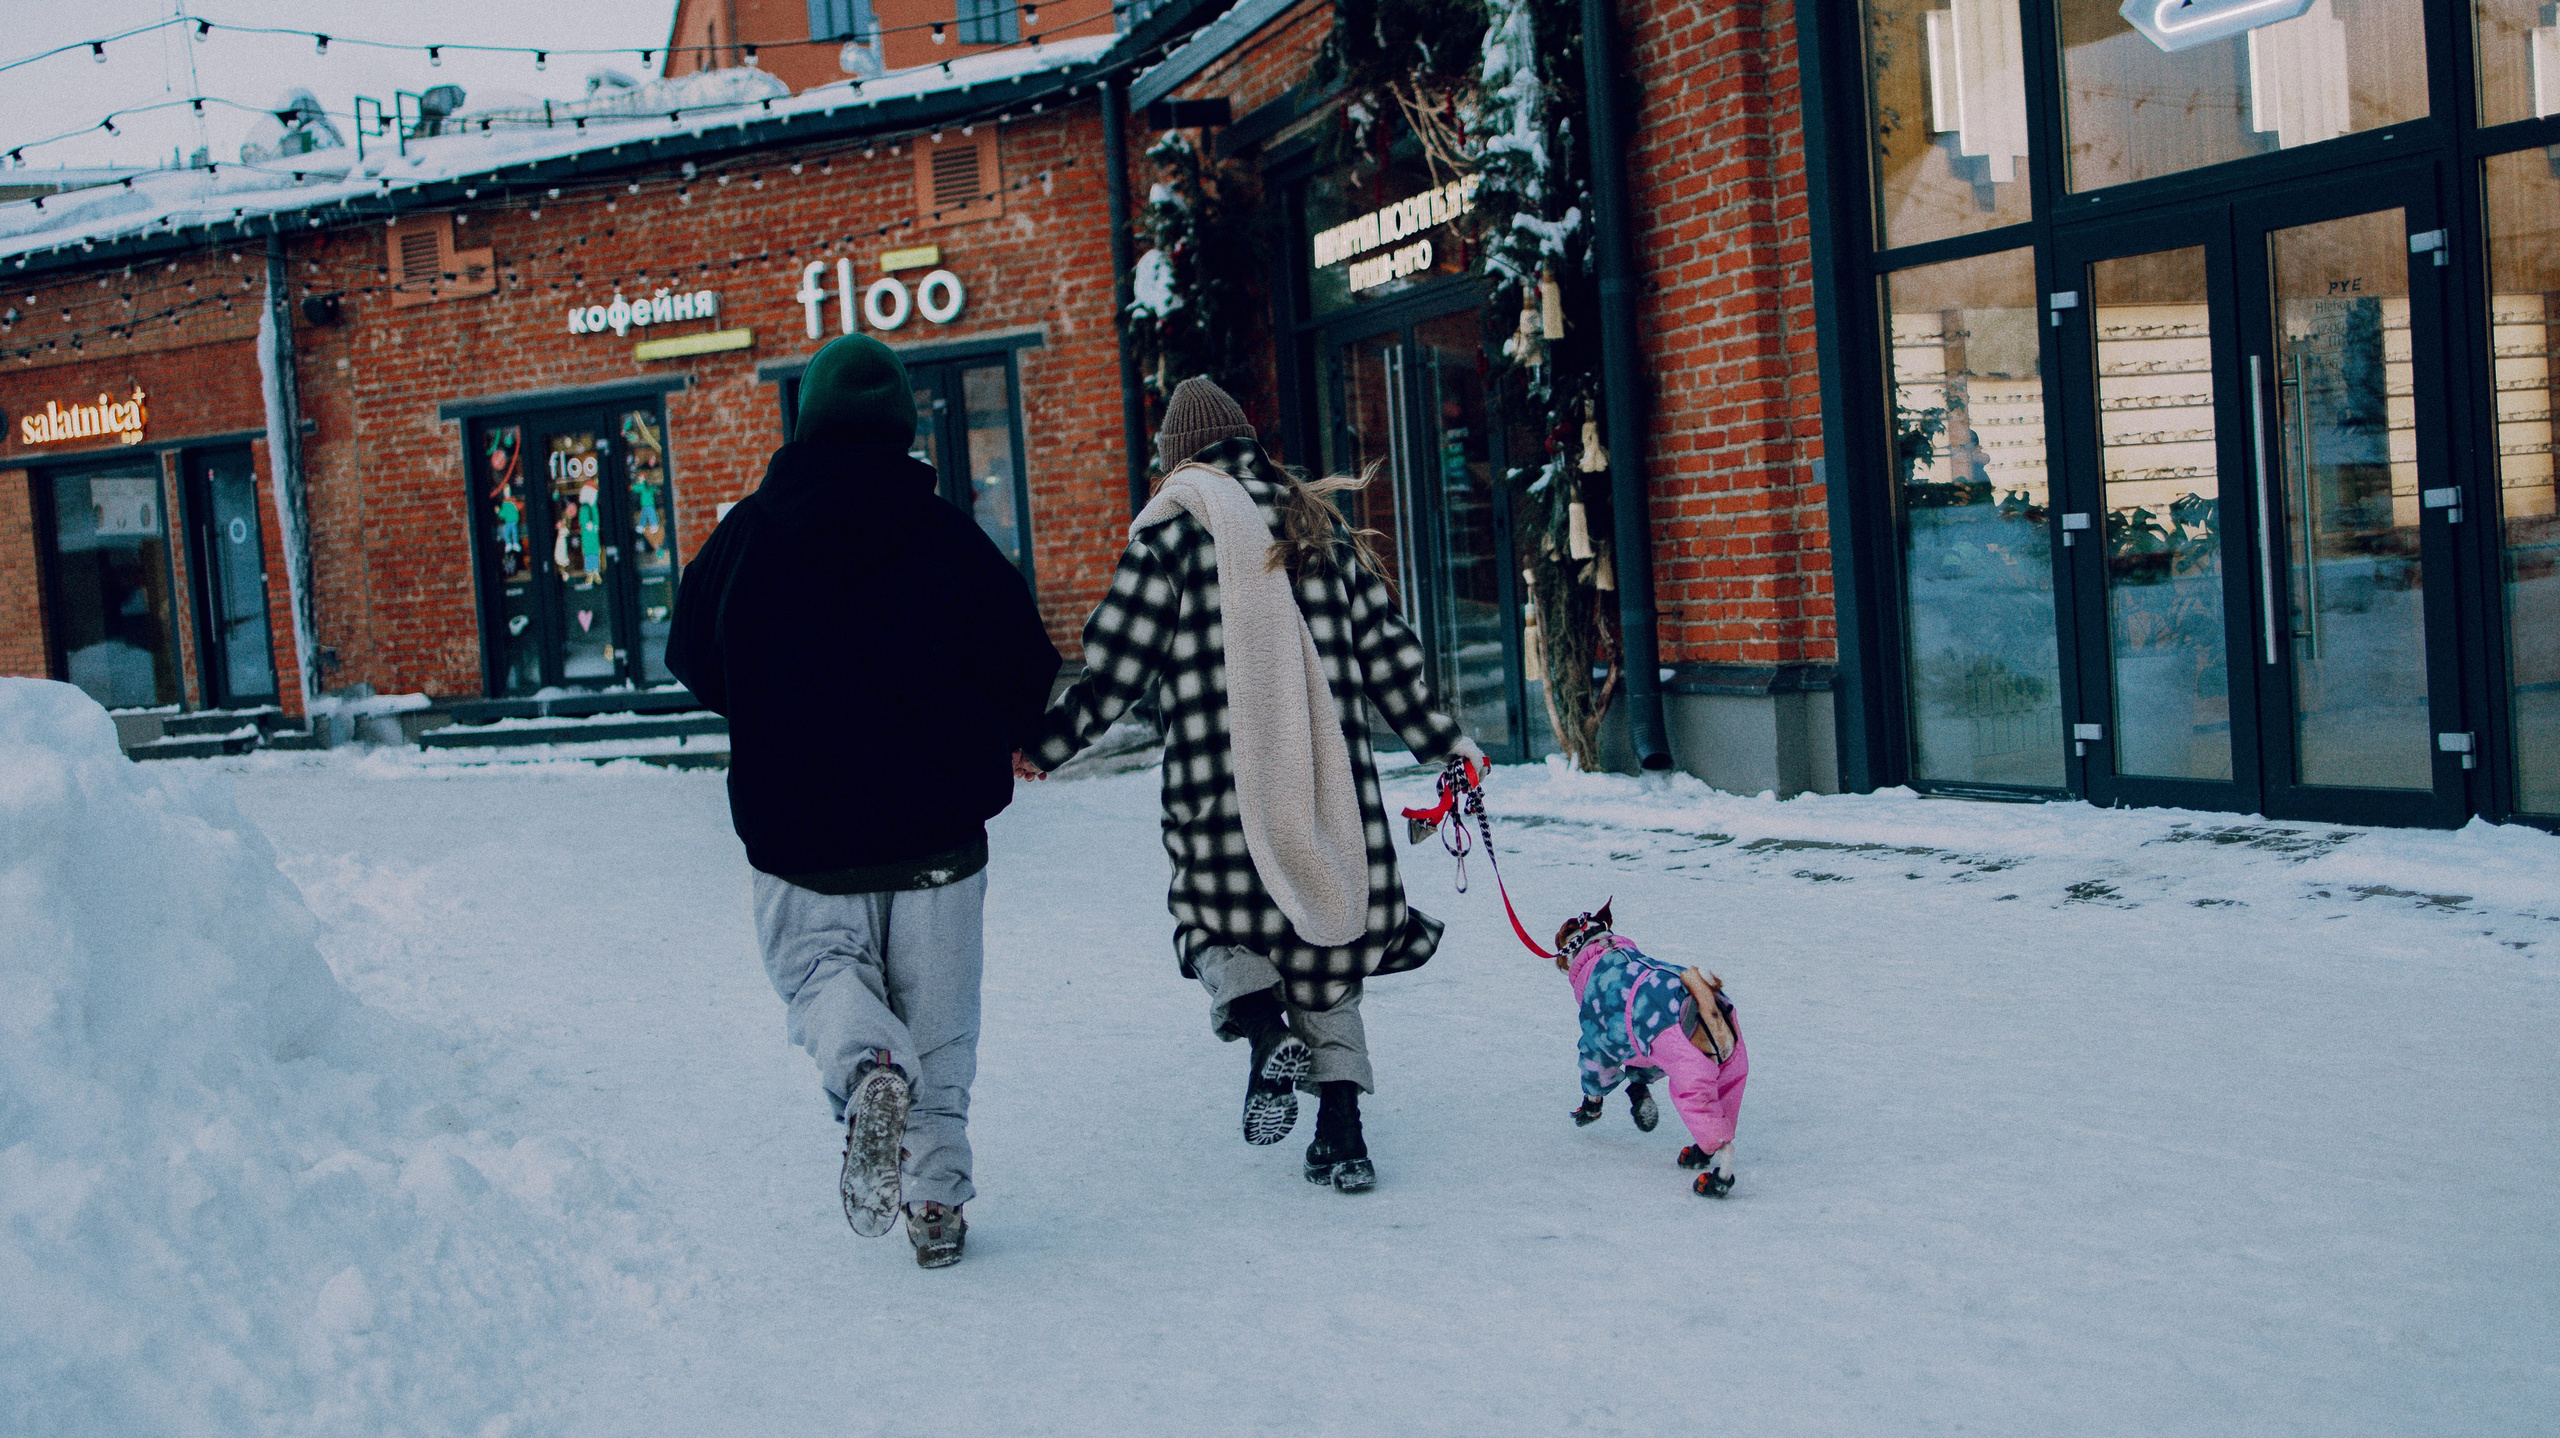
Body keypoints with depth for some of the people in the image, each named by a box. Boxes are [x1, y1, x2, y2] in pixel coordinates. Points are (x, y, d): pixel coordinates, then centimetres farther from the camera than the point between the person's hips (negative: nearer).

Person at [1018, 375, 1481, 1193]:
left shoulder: (1169, 533, -2)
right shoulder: (1320, 524, 12)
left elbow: (1116, 668, -5)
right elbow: (1387, 651, 13)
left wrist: (1044, 746, 7)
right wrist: (1441, 743, 23)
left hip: (1222, 787, -4)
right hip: (1332, 782, 4)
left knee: (1215, 922, 15)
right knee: (1327, 945, 13)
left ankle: (1262, 1024, -16)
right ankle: (1342, 1132, 8)